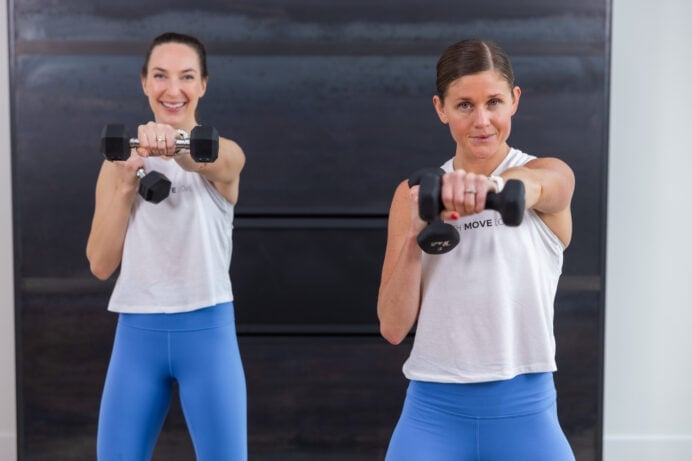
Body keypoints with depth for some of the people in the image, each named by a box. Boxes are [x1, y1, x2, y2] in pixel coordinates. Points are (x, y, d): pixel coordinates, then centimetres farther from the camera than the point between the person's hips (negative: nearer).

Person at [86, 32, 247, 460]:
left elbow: (208, 162, -28)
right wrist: (126, 187, -9)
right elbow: (100, 264, 3)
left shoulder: (225, 154, -1)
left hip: (207, 331, -2)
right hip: (137, 333, 3)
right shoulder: (123, 159, 7)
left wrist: (176, 145, -50)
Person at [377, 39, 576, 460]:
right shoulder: (415, 195, 4)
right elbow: (393, 327, -1)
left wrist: (489, 185, -49)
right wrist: (416, 236, -14)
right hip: (432, 412, 1)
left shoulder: (552, 175, -2)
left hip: (524, 410, -1)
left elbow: (531, 186, -28)